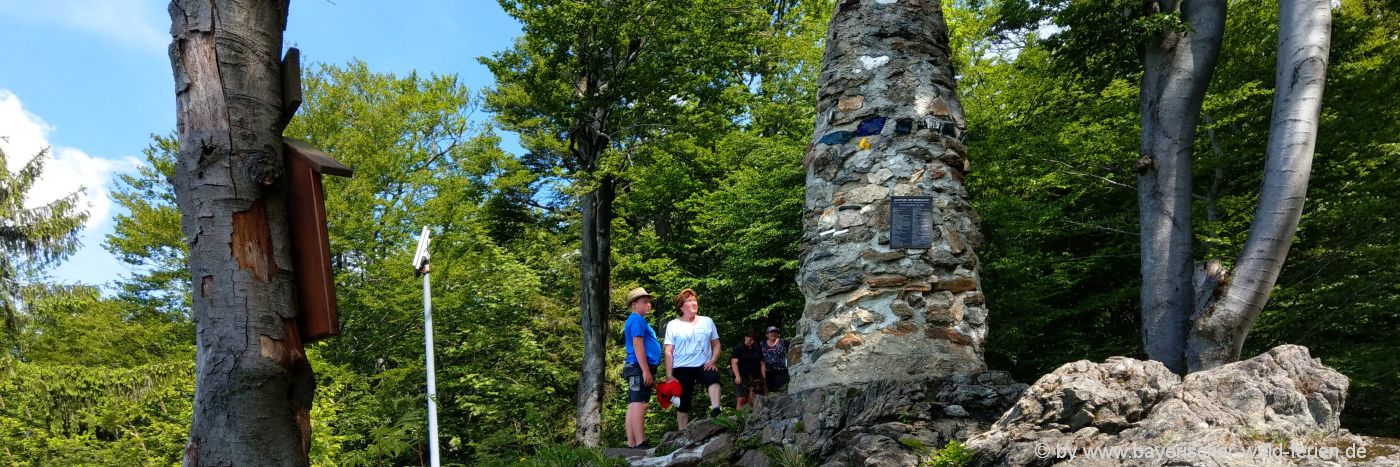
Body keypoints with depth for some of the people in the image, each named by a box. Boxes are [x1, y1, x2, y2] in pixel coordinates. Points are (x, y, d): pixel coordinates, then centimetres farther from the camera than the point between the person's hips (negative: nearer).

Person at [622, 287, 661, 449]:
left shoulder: (638, 320, 25)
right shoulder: (637, 319, -7)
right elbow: (637, 345, -18)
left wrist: (649, 371, 29)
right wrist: (646, 371, -23)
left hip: (638, 370, 11)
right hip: (640, 368, -11)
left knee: (634, 406, 6)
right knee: (639, 405, -16)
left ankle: (632, 444, 6)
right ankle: (641, 444, -22)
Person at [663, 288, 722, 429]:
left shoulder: (707, 322, 9)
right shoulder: (673, 325, 3)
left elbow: (716, 344, 13)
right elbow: (668, 352, 0)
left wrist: (712, 360, -6)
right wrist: (669, 375, -7)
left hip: (703, 366, 1)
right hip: (682, 368, 0)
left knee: (713, 378, -33)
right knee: (683, 404, 2)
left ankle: (715, 412, -46)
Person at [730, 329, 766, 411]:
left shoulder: (757, 350, 17)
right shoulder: (738, 348, 3)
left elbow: (762, 364, 15)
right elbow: (734, 362, -7)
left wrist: (764, 378, 3)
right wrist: (737, 376, -20)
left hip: (755, 379, 4)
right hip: (741, 379, -4)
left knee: (752, 401, -3)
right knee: (741, 400, -14)